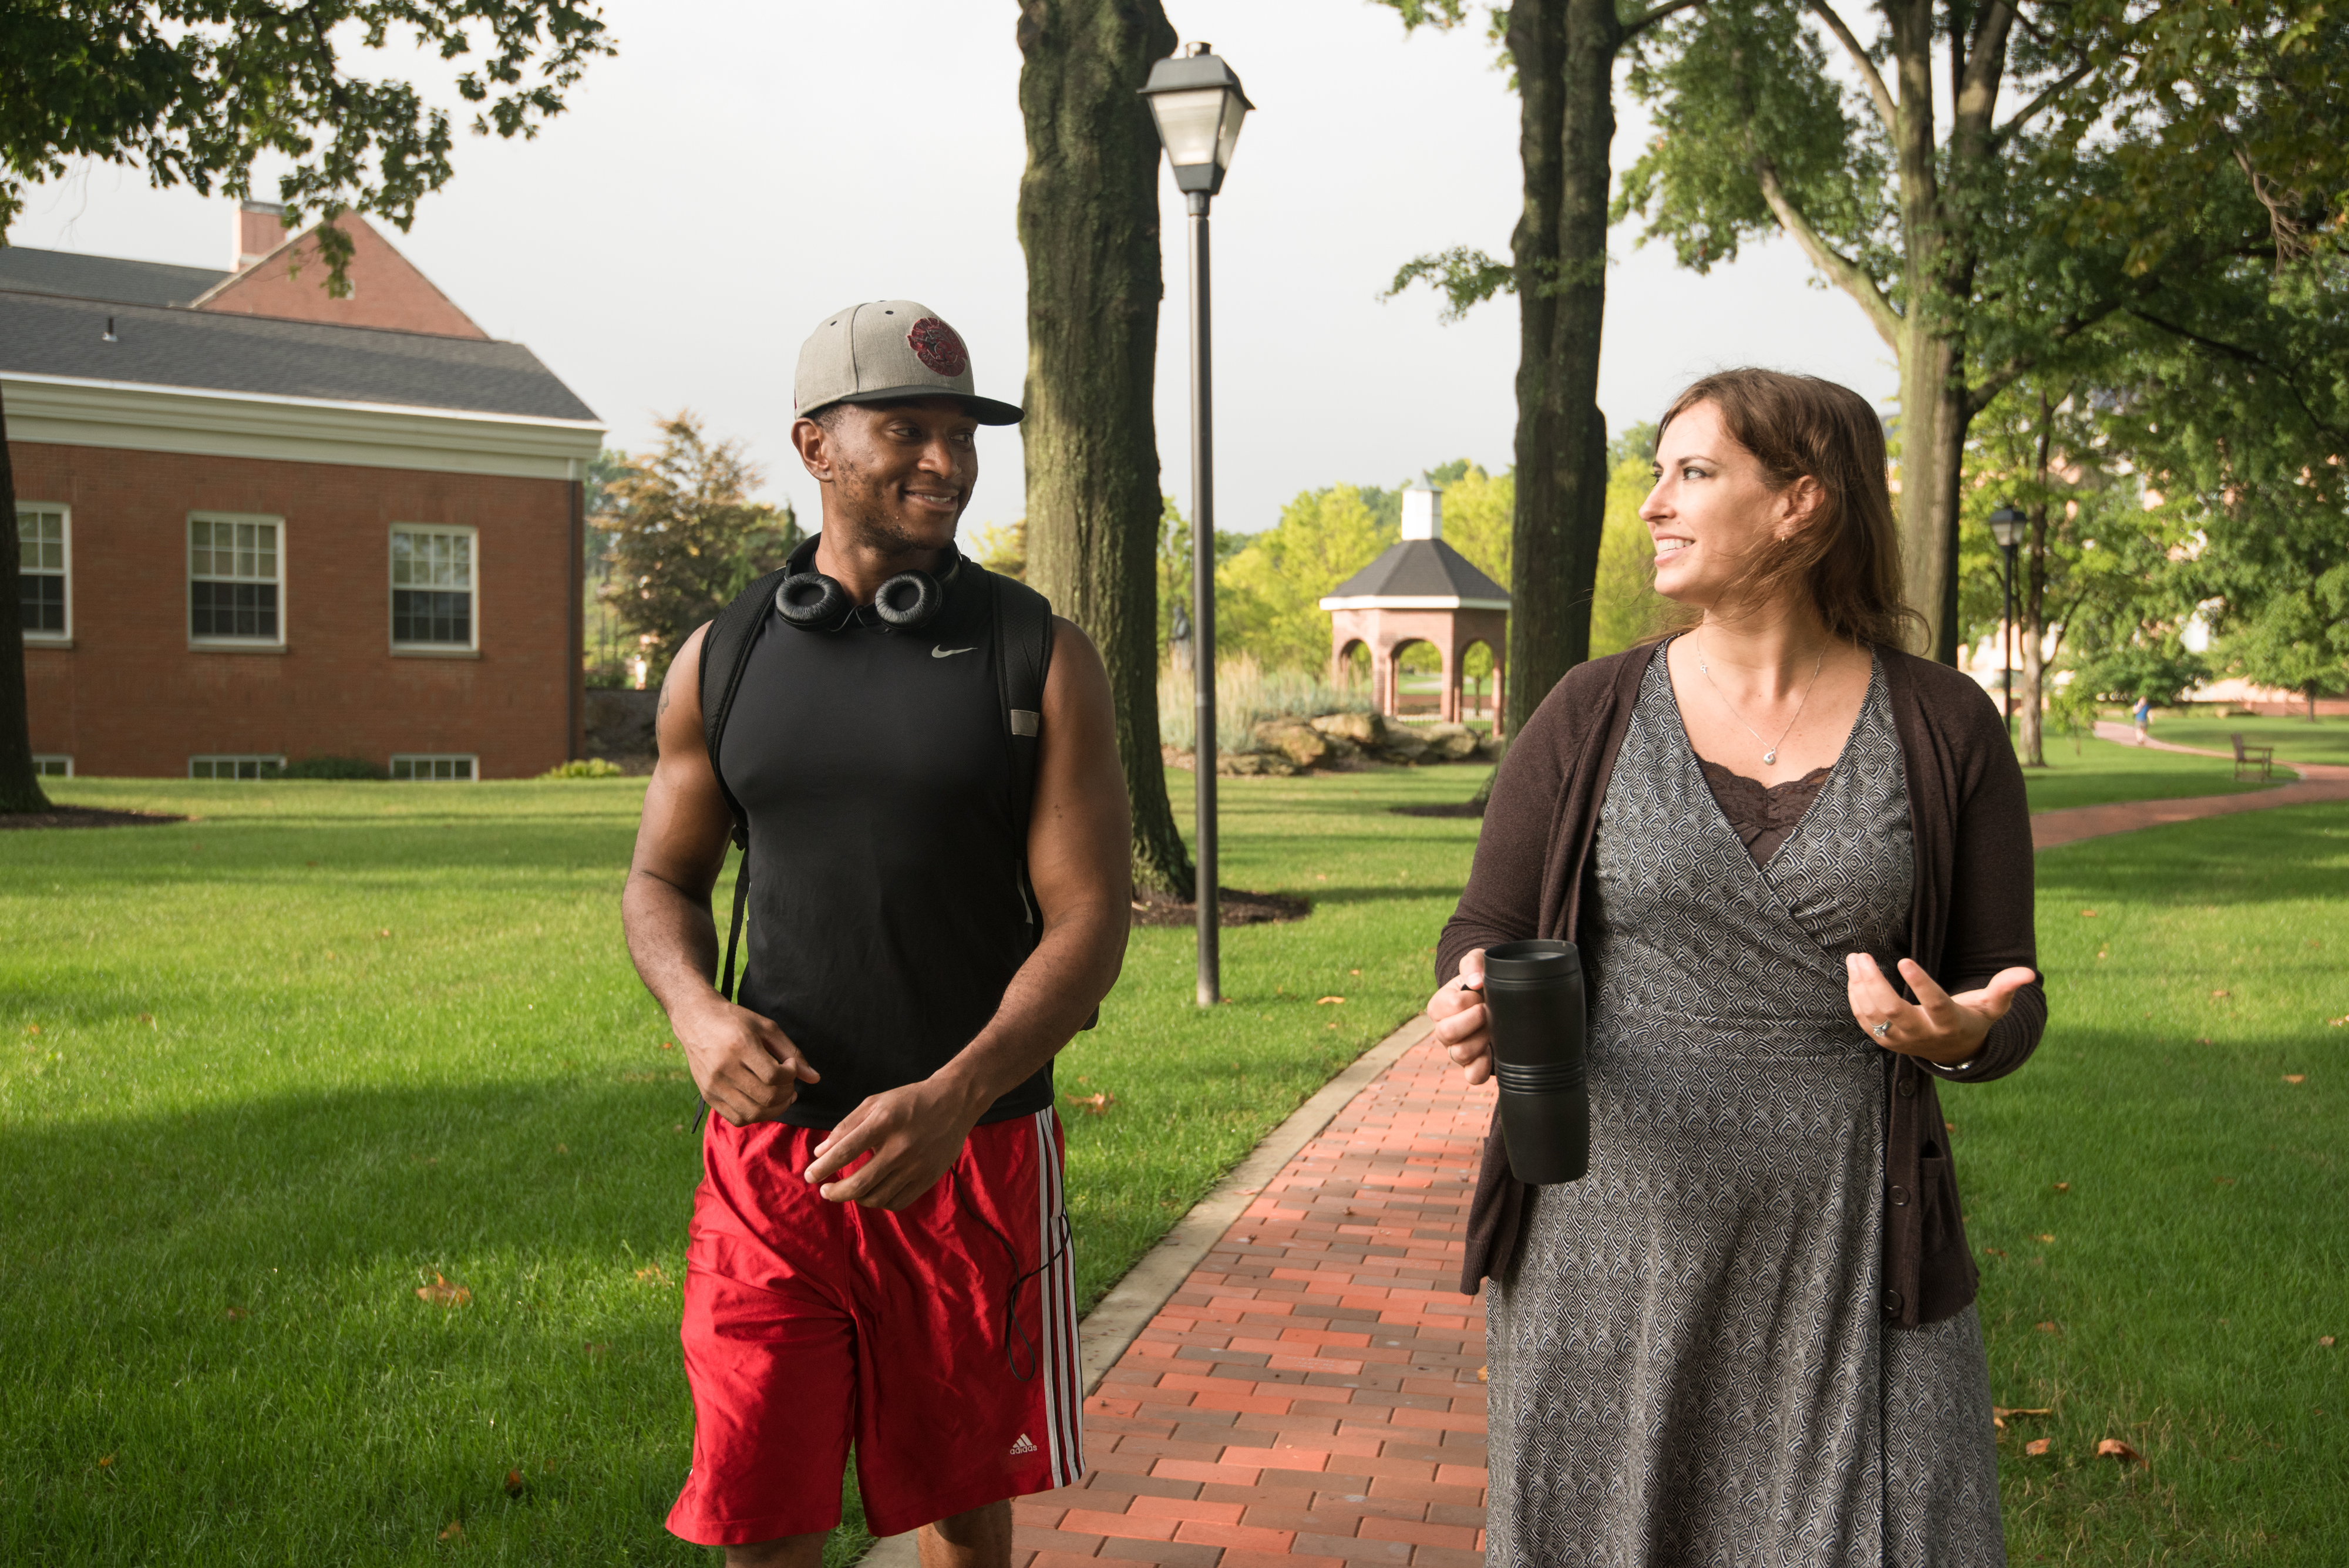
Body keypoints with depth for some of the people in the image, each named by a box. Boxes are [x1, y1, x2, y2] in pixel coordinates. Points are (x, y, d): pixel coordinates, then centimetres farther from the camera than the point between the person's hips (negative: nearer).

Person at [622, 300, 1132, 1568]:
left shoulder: (1041, 661, -4)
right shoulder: (724, 661, 4)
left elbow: (1088, 918, -8)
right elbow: (663, 878, 13)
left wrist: (953, 1097, -23)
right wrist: (697, 1013, -9)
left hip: (970, 1148, -1)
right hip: (771, 1144, 1)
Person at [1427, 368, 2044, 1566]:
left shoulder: (1945, 729, 1)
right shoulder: (1591, 717, 2)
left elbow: (2006, 998, 6)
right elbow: (1486, 933, 5)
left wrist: (1962, 1035, -17)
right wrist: (1471, 1004, -18)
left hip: (1845, 1256, 0)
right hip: (1609, 1244, 1)